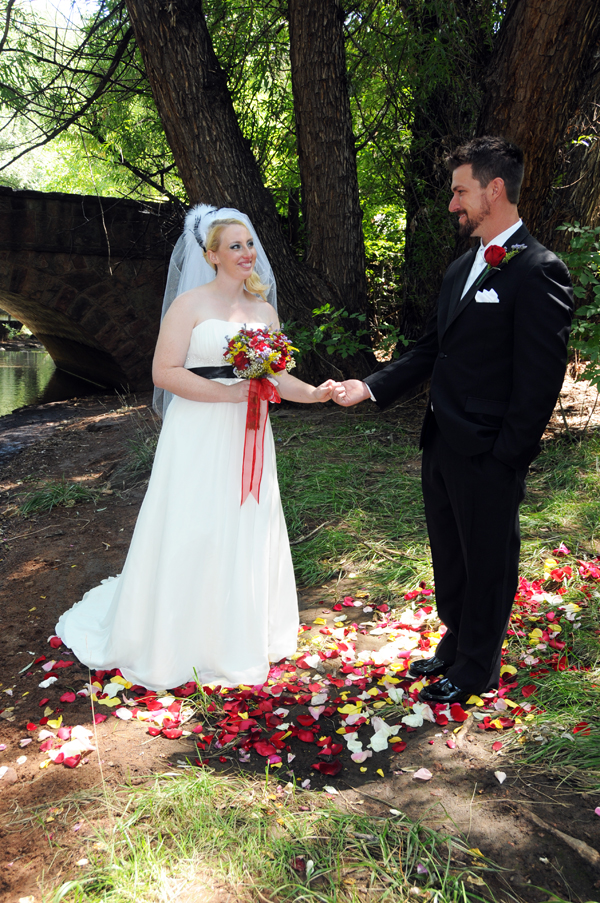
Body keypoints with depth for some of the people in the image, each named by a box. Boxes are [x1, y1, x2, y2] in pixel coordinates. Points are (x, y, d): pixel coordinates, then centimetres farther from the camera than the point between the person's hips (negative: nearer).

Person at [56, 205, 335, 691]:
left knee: (248, 535, 11)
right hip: (200, 437, -5)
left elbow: (277, 378, 13)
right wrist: (228, 393, -17)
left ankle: (243, 634, 28)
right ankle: (182, 639, 18)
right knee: (193, 537, 0)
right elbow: (165, 371, -12)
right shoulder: (191, 304, -5)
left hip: (248, 440, 6)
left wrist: (313, 393, -6)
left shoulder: (265, 311, 12)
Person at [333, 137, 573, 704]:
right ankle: (454, 643, 41)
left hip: (487, 457, -8)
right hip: (441, 445, 8)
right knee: (449, 556, 21)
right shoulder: (460, 269, 12)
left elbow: (540, 379, -17)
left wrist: (505, 458, -17)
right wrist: (371, 388, 5)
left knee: (488, 562, 10)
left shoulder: (538, 272, -15)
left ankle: (476, 669, 29)